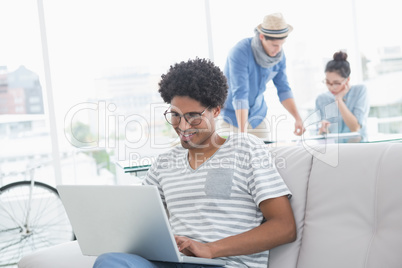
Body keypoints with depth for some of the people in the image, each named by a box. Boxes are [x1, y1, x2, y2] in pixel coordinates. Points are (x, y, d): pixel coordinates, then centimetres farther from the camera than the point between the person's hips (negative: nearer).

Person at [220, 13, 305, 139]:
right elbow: (240, 94, -34)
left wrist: (297, 118, -16)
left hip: (258, 114, 5)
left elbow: (283, 89, -2)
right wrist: (242, 132, -41)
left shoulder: (279, 55, -9)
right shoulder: (239, 53, -29)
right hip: (231, 115, -5)